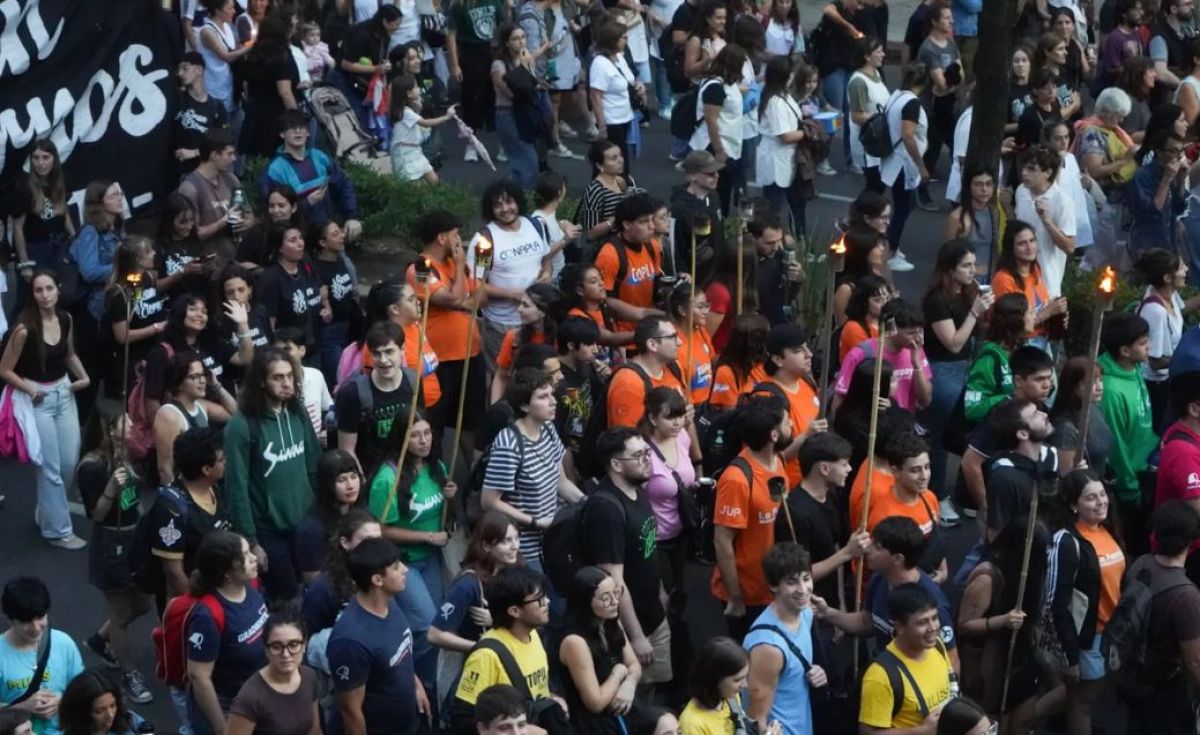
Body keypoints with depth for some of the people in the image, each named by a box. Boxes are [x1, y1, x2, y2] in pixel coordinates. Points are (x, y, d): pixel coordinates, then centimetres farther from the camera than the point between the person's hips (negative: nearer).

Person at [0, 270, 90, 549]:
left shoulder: (65, 319, -1)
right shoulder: (25, 329, -19)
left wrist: (84, 377, 2)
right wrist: (29, 388, -21)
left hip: (64, 394, 6)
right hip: (38, 400, -6)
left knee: (70, 462, 11)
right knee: (50, 468, 0)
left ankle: (47, 513, 34)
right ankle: (57, 530, 13)